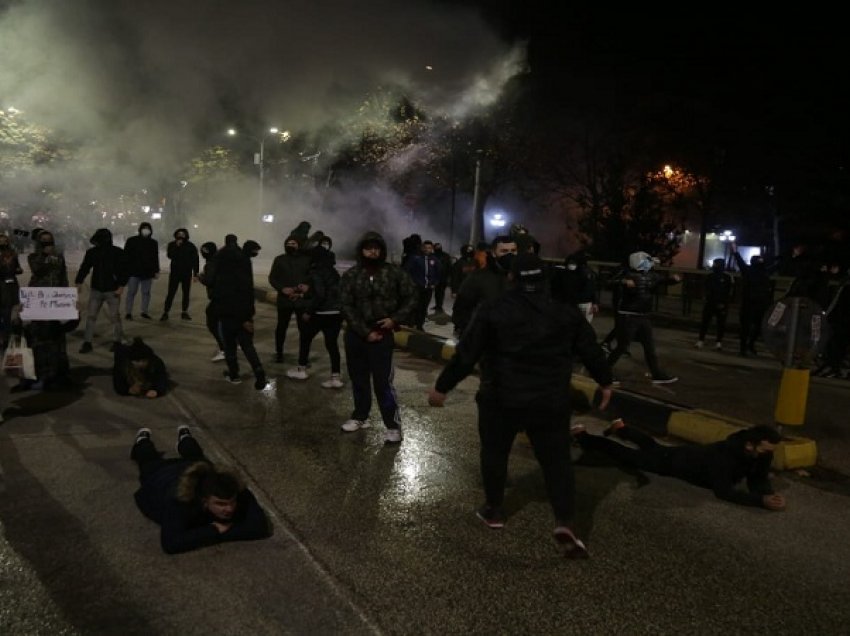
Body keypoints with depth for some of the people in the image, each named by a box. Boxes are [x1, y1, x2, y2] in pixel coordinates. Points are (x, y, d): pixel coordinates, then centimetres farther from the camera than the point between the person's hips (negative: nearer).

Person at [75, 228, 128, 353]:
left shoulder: (118, 253, -8)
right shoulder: (91, 252, 0)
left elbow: (125, 270, -6)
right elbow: (84, 269, 6)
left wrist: (121, 286, -13)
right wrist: (78, 283, -3)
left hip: (112, 291, -3)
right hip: (96, 290, 3)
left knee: (114, 316, 2)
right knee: (90, 316, 2)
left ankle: (117, 341, 18)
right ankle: (87, 342, 10)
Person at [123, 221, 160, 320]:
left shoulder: (153, 243, 10)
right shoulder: (132, 241, -1)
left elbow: (156, 258, 15)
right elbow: (126, 256, -1)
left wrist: (156, 271, 11)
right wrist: (125, 270, -7)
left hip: (147, 272, 3)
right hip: (134, 272, -3)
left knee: (146, 293, 8)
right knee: (131, 292, 0)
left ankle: (144, 311, 18)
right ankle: (128, 312, 6)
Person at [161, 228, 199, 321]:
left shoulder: (191, 246, 1)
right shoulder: (172, 245, 2)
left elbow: (195, 260, 1)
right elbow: (170, 255, -14)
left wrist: (195, 273, -3)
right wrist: (177, 246, -21)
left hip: (187, 273, 1)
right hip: (175, 272, -1)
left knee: (186, 293, 7)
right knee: (171, 293, -4)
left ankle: (184, 312, 17)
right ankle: (165, 312, -1)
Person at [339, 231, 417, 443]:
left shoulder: (395, 273, -2)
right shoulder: (350, 275, 0)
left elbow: (411, 298, 2)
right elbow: (346, 306, -5)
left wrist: (396, 319, -10)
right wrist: (365, 332, -12)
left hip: (382, 334, -3)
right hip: (355, 334, 3)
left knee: (383, 382, -6)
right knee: (358, 379, 15)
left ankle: (393, 425, 4)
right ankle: (360, 416, 33)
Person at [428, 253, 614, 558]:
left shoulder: (493, 310, -8)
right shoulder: (566, 311, 1)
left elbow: (466, 354, -8)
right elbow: (591, 351, 8)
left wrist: (442, 387, 2)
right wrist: (605, 382, 24)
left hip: (501, 398, -1)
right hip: (551, 401, 2)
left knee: (494, 452, 19)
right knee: (556, 459, 10)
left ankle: (493, 509, 31)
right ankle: (565, 521, -2)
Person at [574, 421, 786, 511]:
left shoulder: (762, 453, -21)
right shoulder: (723, 454, -45)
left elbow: (758, 479, -11)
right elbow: (722, 491, -48)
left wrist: (768, 494, -33)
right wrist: (761, 501, -54)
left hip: (693, 456, 7)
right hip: (674, 460, -7)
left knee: (650, 447, 32)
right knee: (627, 455, 9)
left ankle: (620, 428, 59)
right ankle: (581, 435, 25)